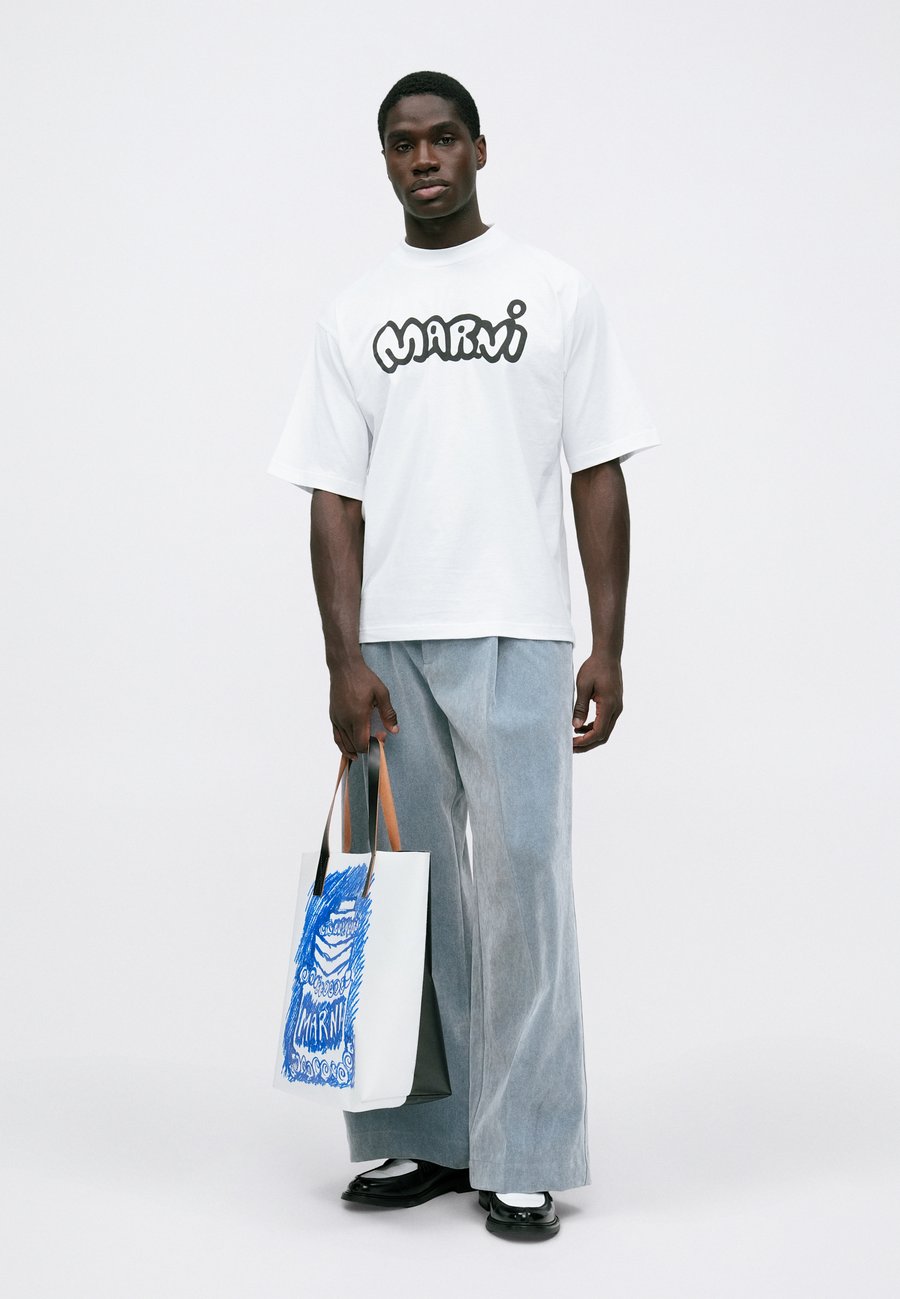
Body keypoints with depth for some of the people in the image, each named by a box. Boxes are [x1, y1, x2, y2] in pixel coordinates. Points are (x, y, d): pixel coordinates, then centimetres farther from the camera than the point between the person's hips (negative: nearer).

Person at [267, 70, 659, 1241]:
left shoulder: (557, 294, 6)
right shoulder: (352, 316, 11)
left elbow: (599, 478, 3)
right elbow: (334, 497, 6)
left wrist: (608, 648, -4)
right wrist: (343, 661, -4)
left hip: (516, 638, -2)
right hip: (388, 646, 3)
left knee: (521, 888, -4)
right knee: (410, 891, 8)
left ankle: (522, 1161, 4)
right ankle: (426, 1138, 19)